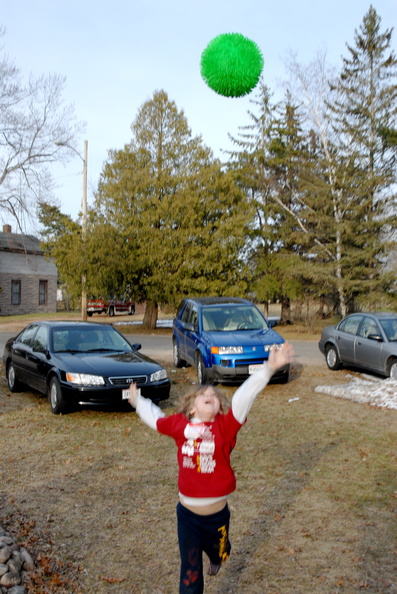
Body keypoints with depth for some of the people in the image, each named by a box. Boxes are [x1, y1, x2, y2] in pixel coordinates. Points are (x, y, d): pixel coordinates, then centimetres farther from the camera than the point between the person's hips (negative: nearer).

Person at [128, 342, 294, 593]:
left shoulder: (226, 425, -12)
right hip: (187, 513, -1)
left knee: (218, 550, 30)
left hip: (217, 512, 1)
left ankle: (216, 556, 65)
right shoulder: (179, 424, -7)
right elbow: (155, 417, 12)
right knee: (190, 571, 7)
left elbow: (244, 397, -25)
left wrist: (269, 368, -35)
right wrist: (138, 401, 28)